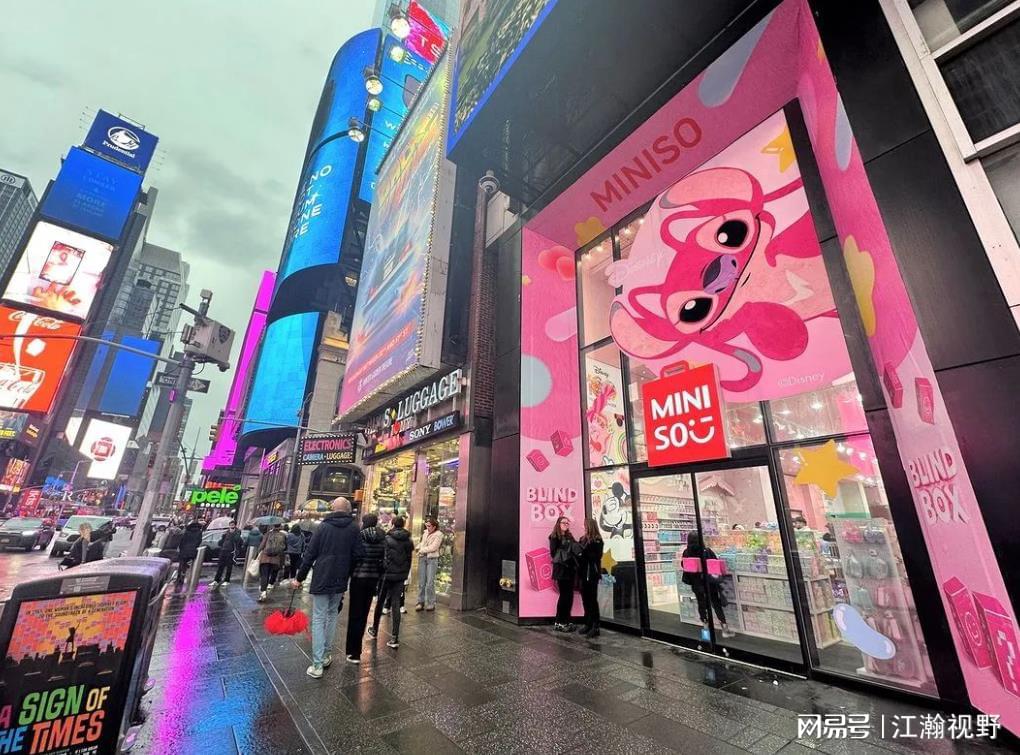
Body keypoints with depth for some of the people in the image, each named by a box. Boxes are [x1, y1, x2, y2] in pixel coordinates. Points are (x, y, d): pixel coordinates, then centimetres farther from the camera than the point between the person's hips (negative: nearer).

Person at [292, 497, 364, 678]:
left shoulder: (323, 526, -4)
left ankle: (317, 665, 3)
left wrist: (299, 578, 6)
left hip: (321, 579, -1)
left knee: (318, 619, 4)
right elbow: (359, 554, -6)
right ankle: (325, 656, 26)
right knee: (332, 615, 19)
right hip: (340, 581, 2)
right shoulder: (354, 529, -3)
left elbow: (310, 554, -4)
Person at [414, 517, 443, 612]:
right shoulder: (425, 532, 12)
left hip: (432, 559, -5)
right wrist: (419, 547, -1)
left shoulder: (438, 534, -6)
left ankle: (431, 603, 6)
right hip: (422, 558, 5)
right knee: (421, 582, 6)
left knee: (430, 582, -5)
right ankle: (420, 602, 16)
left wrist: (422, 550, -6)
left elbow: (433, 548, -11)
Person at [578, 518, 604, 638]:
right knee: (585, 599, 10)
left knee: (592, 599, -3)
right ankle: (588, 624, 19)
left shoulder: (597, 540, -6)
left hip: (592, 573, -6)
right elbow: (580, 553, 13)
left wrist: (585, 550, -17)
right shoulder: (583, 539, 12)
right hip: (584, 573, 6)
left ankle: (595, 627, 2)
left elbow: (597, 556, -14)